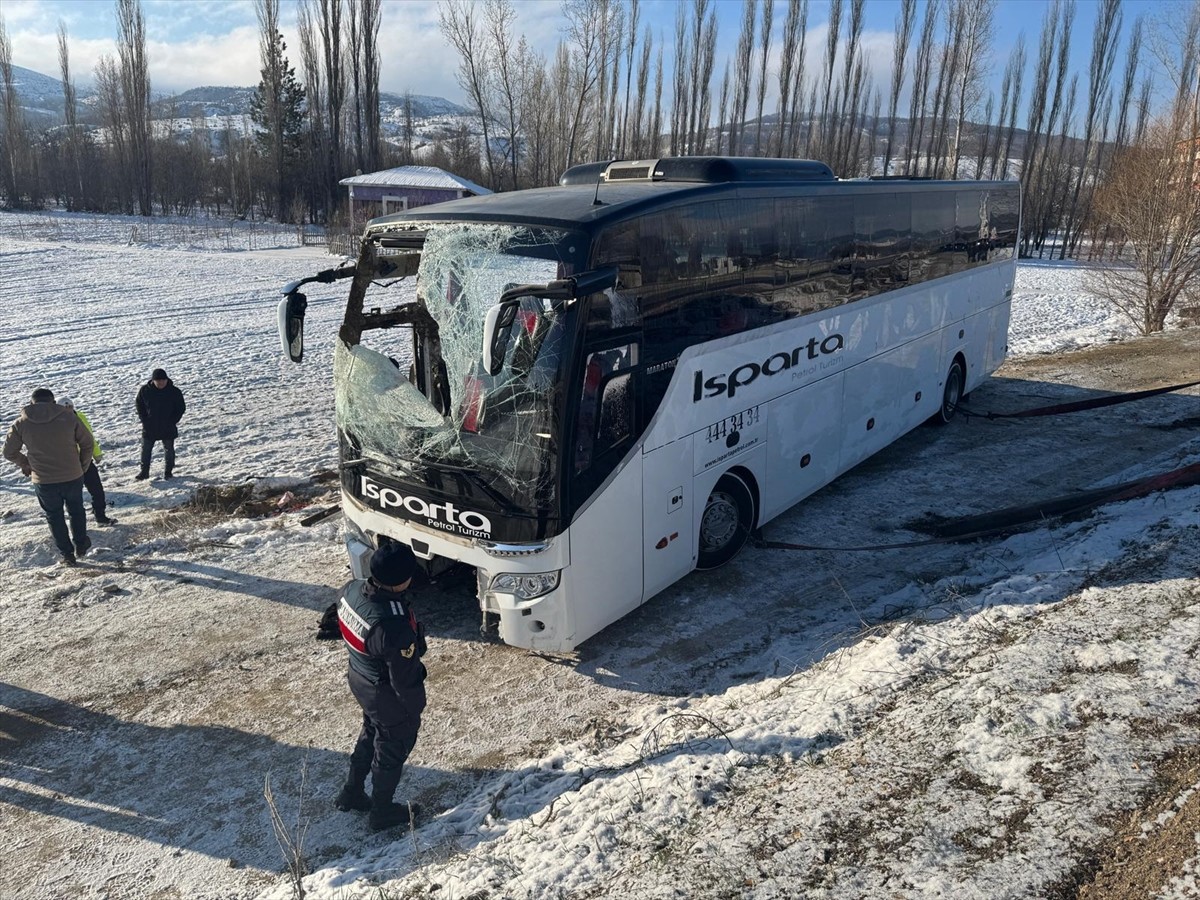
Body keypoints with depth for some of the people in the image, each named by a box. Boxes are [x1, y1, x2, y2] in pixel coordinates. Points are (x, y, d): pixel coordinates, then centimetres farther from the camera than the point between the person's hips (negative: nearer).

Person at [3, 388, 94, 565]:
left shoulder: (21, 424, -4)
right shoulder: (69, 416, -7)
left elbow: (9, 452, 4)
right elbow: (87, 442, 0)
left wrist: (25, 463, 23)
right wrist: (83, 466, 14)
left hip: (44, 482, 0)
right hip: (73, 477, 0)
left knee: (54, 516, 19)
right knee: (76, 511, 25)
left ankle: (67, 554, 25)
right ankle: (81, 544, 37)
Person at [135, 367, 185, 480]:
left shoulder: (174, 392, -10)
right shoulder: (144, 390, -7)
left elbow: (181, 408, -2)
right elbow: (139, 407, 5)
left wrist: (172, 421, -10)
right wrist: (145, 421, -5)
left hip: (168, 428, -1)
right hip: (149, 428, 1)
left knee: (169, 450, 8)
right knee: (146, 449, 6)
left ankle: (168, 471, 22)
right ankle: (144, 471, 18)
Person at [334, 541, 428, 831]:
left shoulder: (352, 590, -17)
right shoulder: (395, 624, -40)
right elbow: (405, 678, -27)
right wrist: (416, 707, -8)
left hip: (359, 678, 7)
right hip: (388, 696, -7)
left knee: (370, 735, 32)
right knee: (392, 750, 19)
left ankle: (351, 793, 51)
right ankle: (382, 812, 41)